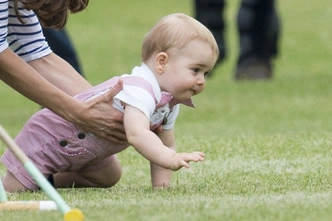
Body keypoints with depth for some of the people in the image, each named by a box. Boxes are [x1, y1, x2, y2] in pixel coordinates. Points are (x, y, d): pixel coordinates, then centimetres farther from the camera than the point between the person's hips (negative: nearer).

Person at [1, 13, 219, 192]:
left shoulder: (170, 103, -6)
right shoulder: (139, 91, -38)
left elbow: (165, 145, 1)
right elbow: (137, 135, -53)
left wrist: (161, 183, -13)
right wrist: (172, 159, -64)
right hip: (49, 138, -9)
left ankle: (53, 179, 33)